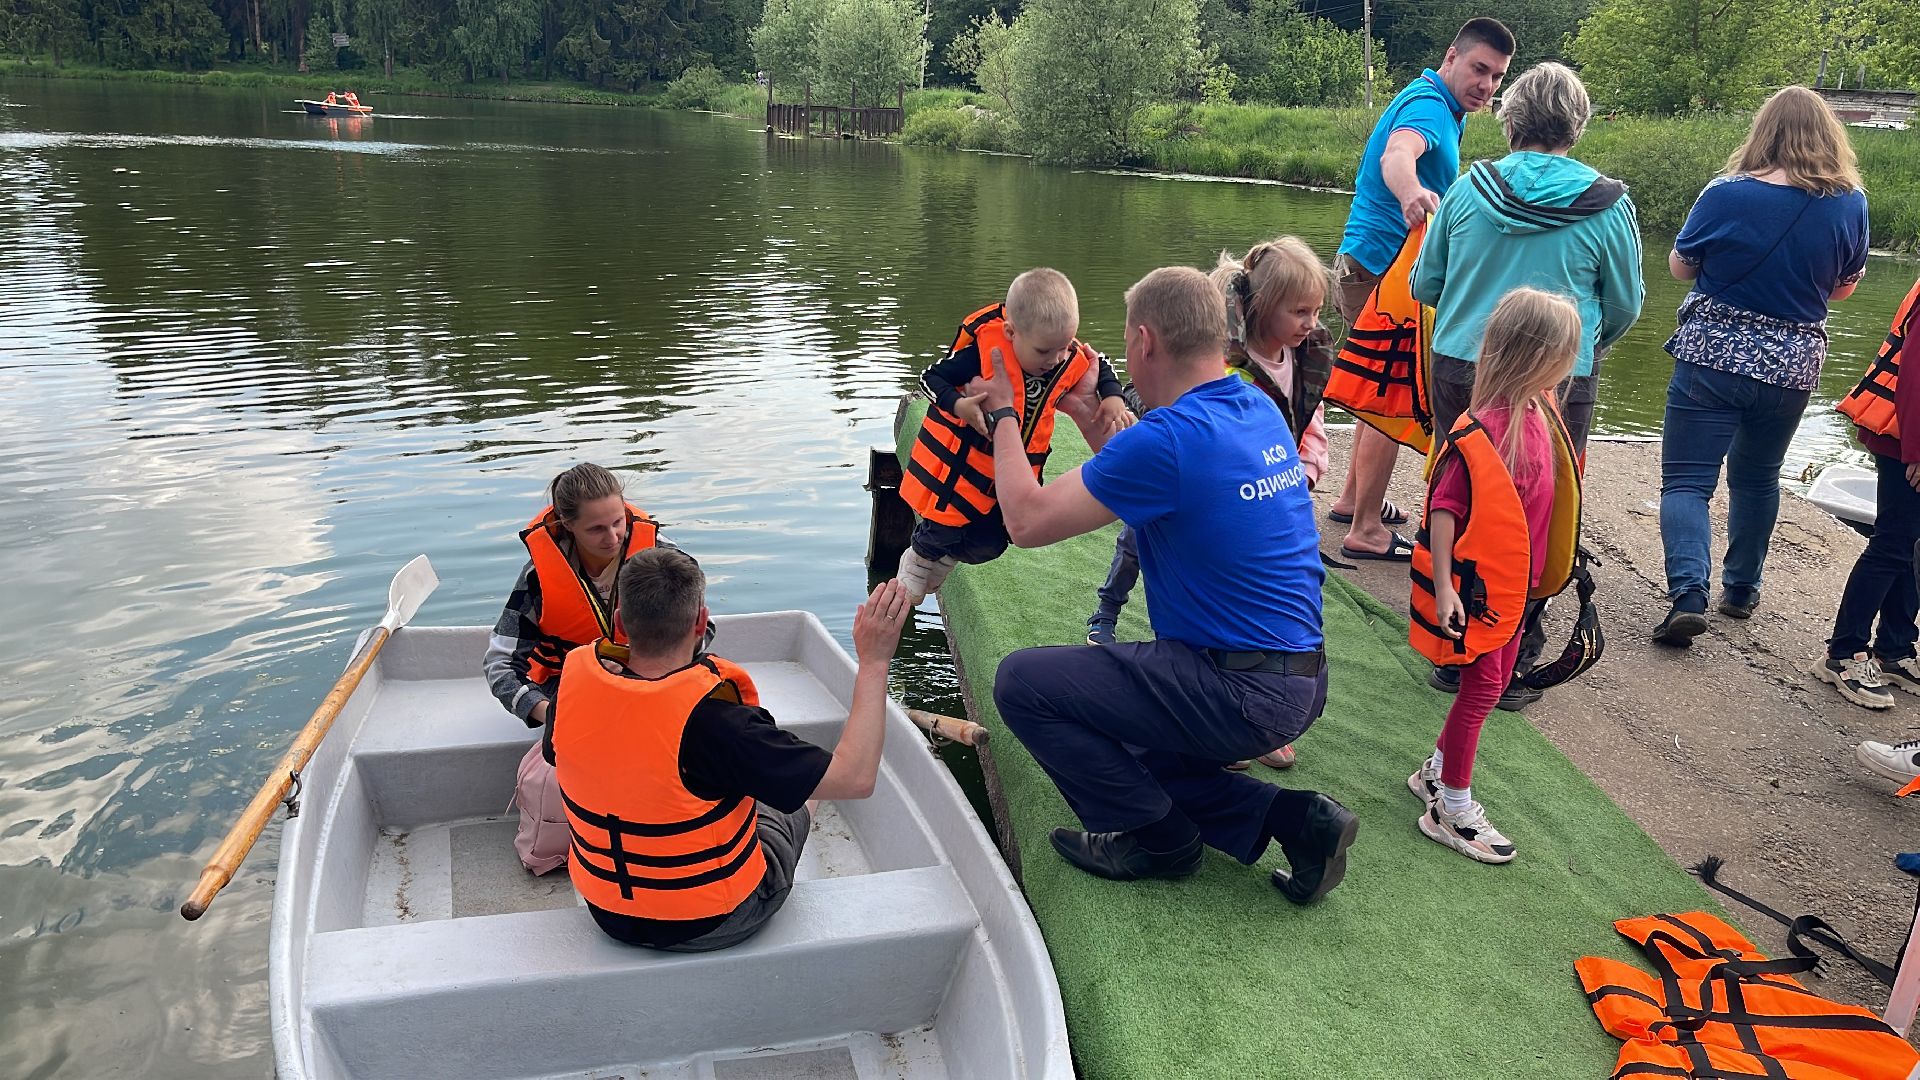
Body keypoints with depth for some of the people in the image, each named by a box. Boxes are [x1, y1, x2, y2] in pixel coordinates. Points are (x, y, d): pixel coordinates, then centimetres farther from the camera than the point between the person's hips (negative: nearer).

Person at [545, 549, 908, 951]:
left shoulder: (575, 679, -18)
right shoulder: (715, 720, -34)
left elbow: (552, 753, 6)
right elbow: (855, 778, -30)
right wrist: (874, 659, -24)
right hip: (712, 926, -4)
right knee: (797, 799, 24)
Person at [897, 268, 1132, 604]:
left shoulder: (1070, 358, -14)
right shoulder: (982, 352, -29)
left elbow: (1101, 367, 8)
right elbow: (930, 379, -18)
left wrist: (1112, 398, -9)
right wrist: (959, 405, -34)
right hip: (959, 462, -5)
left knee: (988, 544, 16)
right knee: (940, 533, 6)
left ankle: (945, 558, 48)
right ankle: (919, 557, 41)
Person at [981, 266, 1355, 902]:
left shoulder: (1169, 438, -22)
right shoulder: (1260, 410, 7)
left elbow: (1027, 520, -15)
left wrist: (1002, 413, -2)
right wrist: (1093, 417, 21)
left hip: (1241, 694, -9)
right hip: (1302, 680, 10)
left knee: (1021, 682, -5)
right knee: (1128, 757, 26)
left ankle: (1155, 839, 7)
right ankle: (1290, 819, 12)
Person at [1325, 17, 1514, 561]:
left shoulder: (1443, 109, 16)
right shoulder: (1428, 104, -18)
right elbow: (1397, 155, -43)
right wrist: (1410, 191, -62)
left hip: (1370, 267, 11)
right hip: (1380, 271, -11)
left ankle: (1353, 498, 33)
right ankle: (1365, 531, -1)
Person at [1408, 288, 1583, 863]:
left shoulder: (1538, 413, 1)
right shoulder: (1484, 430, -26)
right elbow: (1443, 510, -25)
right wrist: (1443, 588, -25)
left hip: (1515, 583, 9)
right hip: (1479, 585, -9)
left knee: (1490, 684, 18)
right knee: (1482, 687, 2)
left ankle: (1436, 772, 36)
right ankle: (1452, 810, 17)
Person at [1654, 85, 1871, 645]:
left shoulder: (1725, 194, -12)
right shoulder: (1850, 203, -4)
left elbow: (1680, 267, 1)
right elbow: (1844, 287, 9)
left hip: (1711, 357, -3)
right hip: (1791, 368, 3)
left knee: (1686, 479, 0)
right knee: (1757, 478, 22)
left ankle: (1688, 594, -18)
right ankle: (1741, 589, 33)